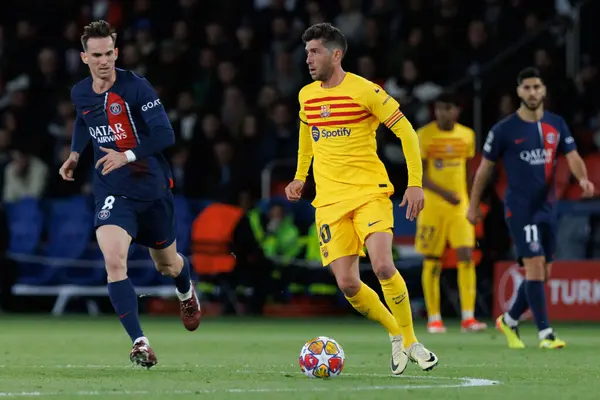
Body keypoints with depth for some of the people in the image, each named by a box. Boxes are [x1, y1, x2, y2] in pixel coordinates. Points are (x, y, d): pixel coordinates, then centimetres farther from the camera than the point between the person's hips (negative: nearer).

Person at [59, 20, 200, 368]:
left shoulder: (136, 87, -17)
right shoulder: (80, 94, 0)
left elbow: (165, 134, -22)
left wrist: (127, 156, -30)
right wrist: (75, 153, 14)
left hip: (153, 189, -2)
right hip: (112, 192, 2)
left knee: (167, 264, 18)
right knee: (114, 260, -23)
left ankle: (187, 294, 57)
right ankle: (140, 343, -22)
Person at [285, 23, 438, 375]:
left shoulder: (365, 91, -9)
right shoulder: (307, 96, 8)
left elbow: (406, 132, -5)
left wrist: (415, 184, -10)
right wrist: (300, 177, 23)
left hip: (370, 192, -5)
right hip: (330, 199, 5)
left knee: (383, 266, -24)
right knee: (347, 285, -7)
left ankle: (410, 341, -5)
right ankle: (396, 334, 18)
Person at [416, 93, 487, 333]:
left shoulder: (467, 135, 5)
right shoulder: (424, 135, -6)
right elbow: (418, 174, -11)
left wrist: (472, 203, 17)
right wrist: (444, 193, -24)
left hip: (460, 205, 2)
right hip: (432, 206, -2)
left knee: (466, 256, -11)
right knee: (432, 261, 2)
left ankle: (468, 318, -11)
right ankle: (434, 319, 11)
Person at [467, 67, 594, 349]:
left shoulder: (556, 125, 6)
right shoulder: (504, 130, -6)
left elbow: (572, 157, 0)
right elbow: (485, 167, 3)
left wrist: (583, 178, -23)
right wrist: (473, 206, 7)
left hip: (547, 207, 5)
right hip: (519, 207, -5)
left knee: (542, 273, 9)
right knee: (535, 267, -15)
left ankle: (509, 321, 29)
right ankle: (545, 334, -13)